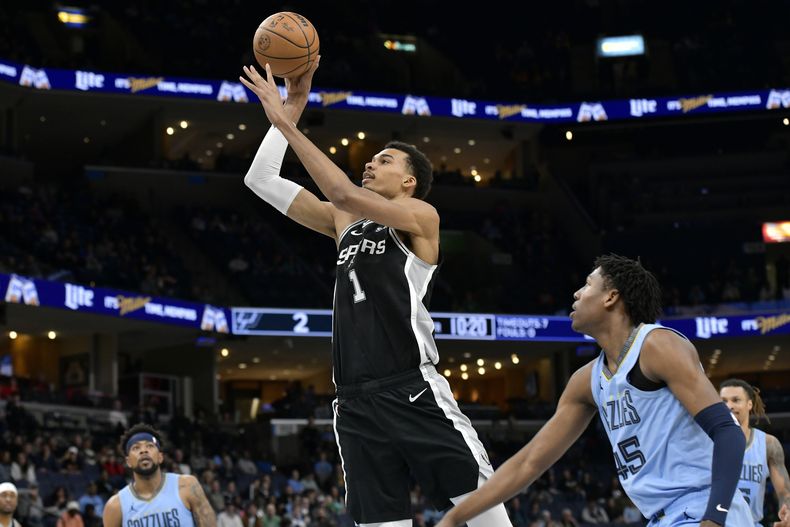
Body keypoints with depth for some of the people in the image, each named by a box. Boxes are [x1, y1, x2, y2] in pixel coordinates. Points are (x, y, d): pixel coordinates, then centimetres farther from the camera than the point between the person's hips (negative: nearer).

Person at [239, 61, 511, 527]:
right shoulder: (346, 224, 20)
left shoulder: (421, 217, 3)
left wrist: (286, 122, -11)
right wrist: (291, 110, 10)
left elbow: (343, 192, -14)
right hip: (356, 400, 6)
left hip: (413, 391, -6)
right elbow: (261, 180, 19)